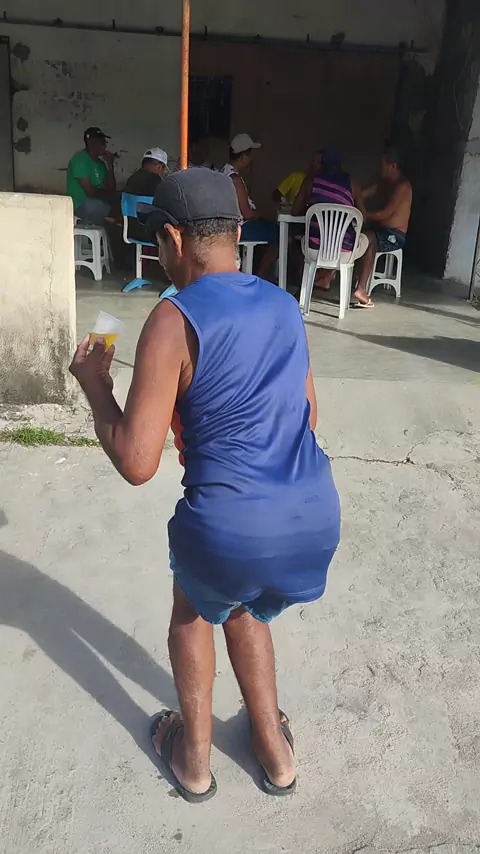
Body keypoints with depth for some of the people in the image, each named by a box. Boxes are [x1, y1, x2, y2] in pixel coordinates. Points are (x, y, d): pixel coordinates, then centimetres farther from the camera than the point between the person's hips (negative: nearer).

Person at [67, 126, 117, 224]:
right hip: (81, 205, -9)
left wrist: (110, 166, -5)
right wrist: (108, 192, -2)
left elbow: (111, 189, 5)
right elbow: (90, 192, -21)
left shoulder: (100, 162, 12)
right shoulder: (80, 159, -13)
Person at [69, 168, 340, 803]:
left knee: (193, 608, 30)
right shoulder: (284, 305, 8)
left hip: (231, 531, -5)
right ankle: (275, 752, 45)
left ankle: (194, 756, 44)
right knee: (244, 610, 34)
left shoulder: (175, 319, -11)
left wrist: (93, 383, 3)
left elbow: (136, 462, -13)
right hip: (317, 519, 5)